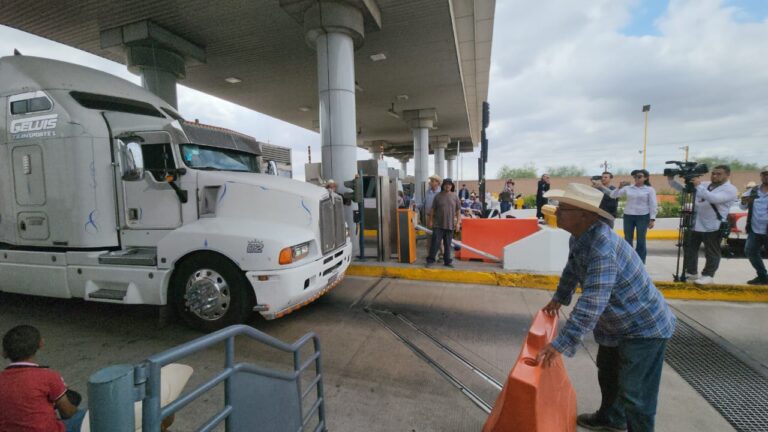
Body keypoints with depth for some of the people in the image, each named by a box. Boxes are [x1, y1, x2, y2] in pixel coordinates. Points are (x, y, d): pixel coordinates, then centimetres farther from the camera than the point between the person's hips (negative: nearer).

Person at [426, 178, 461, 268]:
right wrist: (431, 221, 1)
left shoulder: (455, 197, 5)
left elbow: (458, 210, 6)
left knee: (447, 244, 10)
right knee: (435, 243, -2)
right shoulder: (438, 196, 1)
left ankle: (447, 261, 21)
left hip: (450, 225, 2)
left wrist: (458, 222, 0)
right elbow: (432, 209, 4)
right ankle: (430, 260, 8)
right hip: (438, 225, -1)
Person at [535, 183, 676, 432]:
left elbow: (591, 305, -43)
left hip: (644, 327, -10)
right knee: (608, 373, 27)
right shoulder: (581, 236, -8)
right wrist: (559, 298, 15)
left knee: (635, 393, 0)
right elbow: (572, 269, 10)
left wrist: (559, 345, -42)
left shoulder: (602, 249, -38)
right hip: (617, 324, 10)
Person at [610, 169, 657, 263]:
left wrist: (652, 219, -6)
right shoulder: (627, 188, 6)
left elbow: (653, 205, 0)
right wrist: (619, 187, -12)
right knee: (627, 240, 6)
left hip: (643, 217, -2)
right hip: (628, 216, 2)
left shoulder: (649, 189, 2)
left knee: (641, 241, 1)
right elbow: (612, 195, 3)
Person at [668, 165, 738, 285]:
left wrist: (699, 186, -26)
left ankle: (708, 276, 16)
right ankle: (691, 272, 25)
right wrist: (671, 180, -6)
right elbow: (682, 188, 11)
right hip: (695, 224, 7)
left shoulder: (730, 190, -8)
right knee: (689, 248, 13)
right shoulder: (704, 185, 12)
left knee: (711, 253, 5)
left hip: (713, 227, -7)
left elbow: (714, 199, -27)